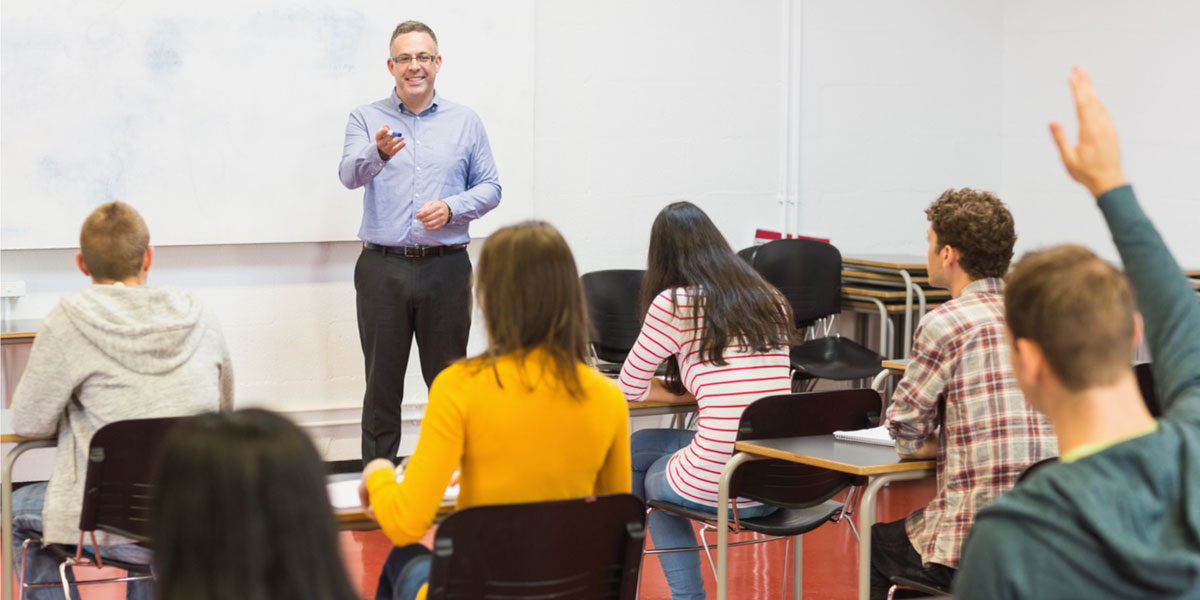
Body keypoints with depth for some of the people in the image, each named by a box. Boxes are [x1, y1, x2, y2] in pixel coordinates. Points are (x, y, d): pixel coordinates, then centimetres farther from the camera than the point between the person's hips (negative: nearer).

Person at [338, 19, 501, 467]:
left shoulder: (465, 122, 9)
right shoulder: (367, 119, 5)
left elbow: (489, 188, 9)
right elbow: (350, 174, -13)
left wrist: (452, 208, -11)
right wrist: (378, 152, -35)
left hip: (446, 267, 1)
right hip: (383, 269, -1)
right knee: (382, 383, 4)